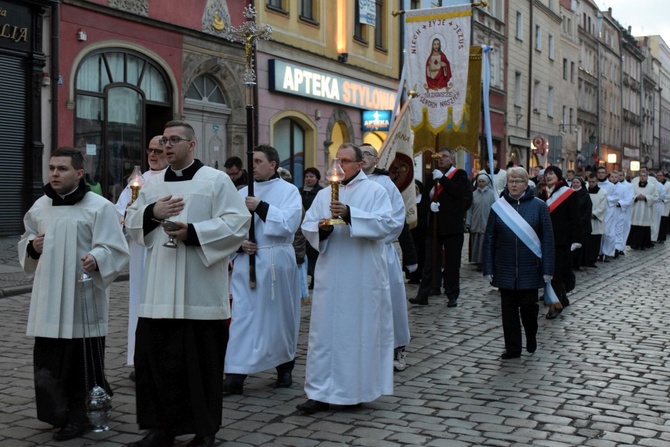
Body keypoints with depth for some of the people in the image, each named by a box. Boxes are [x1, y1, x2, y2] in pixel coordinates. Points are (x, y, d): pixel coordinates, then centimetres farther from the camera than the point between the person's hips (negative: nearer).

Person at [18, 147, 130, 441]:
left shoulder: (99, 207, -7)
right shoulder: (39, 207, 11)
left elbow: (115, 249, -10)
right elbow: (25, 243, 23)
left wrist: (96, 259, -29)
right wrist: (31, 247, 0)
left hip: (83, 297, -5)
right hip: (48, 298, 6)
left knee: (82, 361, 0)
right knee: (48, 360, 9)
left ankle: (80, 416, 14)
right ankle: (59, 413, 25)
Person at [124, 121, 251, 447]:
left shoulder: (216, 180, -1)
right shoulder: (153, 183, 15)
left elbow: (238, 222, -10)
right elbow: (131, 223, 15)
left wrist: (192, 232, -18)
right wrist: (152, 212, -6)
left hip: (199, 291, -5)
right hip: (159, 290, 5)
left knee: (201, 360, 1)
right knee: (155, 356, 4)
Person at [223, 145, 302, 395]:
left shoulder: (288, 191, 0)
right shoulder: (243, 193, 11)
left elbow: (289, 224, -13)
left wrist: (261, 207, -17)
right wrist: (239, 243, -11)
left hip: (276, 263, -3)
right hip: (246, 263, 3)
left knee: (279, 317, 8)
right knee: (242, 317, -4)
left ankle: (285, 368, 26)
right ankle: (235, 376, -5)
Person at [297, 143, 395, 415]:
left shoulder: (375, 191, 2)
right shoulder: (324, 194, 14)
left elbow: (385, 224, -12)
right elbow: (307, 226, 9)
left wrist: (350, 214, -20)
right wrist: (320, 228, -13)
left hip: (363, 277, -3)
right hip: (330, 275, 3)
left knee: (360, 329, 3)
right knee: (324, 329, 1)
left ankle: (356, 389, 16)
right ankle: (321, 392, 4)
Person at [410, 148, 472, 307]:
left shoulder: (459, 174, 1)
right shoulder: (433, 175, 13)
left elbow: (460, 192, -17)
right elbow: (426, 196, 11)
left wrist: (442, 178, -17)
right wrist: (430, 203, -11)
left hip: (452, 226, -3)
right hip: (435, 225, 3)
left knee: (452, 262, 4)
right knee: (430, 261, 3)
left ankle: (453, 296, 11)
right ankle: (423, 294, 4)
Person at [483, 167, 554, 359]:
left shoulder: (538, 206, -3)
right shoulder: (499, 206, 2)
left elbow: (548, 239, -4)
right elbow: (489, 240, 3)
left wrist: (547, 269, -8)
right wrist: (488, 268, -2)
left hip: (530, 269, -2)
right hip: (505, 269, 2)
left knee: (529, 306, 6)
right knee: (509, 310, 6)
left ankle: (531, 338, 34)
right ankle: (512, 348, 17)